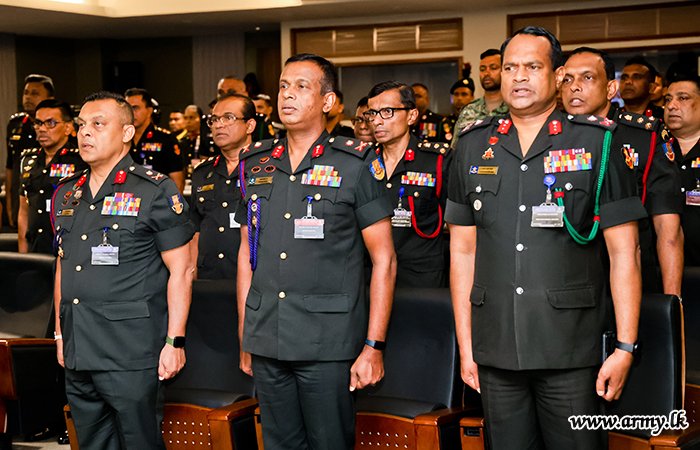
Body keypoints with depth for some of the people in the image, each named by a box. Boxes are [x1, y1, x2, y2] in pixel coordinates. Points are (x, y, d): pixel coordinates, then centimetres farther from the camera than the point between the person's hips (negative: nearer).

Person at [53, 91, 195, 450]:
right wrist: (60, 332, 18)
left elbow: (180, 271, -8)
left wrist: (174, 341, -13)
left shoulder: (156, 191, -6)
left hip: (132, 354, -6)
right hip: (78, 355, 6)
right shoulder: (67, 194, 14)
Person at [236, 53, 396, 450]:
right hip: (266, 341, 4)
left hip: (328, 343, -4)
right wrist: (244, 336, 14)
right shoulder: (256, 165, 11)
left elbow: (384, 260, -4)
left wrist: (374, 346, -9)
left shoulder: (355, 164, -3)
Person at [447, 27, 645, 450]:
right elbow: (462, 251, 11)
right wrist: (466, 347, 7)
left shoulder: (596, 142, 1)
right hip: (496, 351, 3)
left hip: (571, 352, -3)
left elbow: (624, 253, -1)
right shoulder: (474, 146, 10)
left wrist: (626, 348, -7)